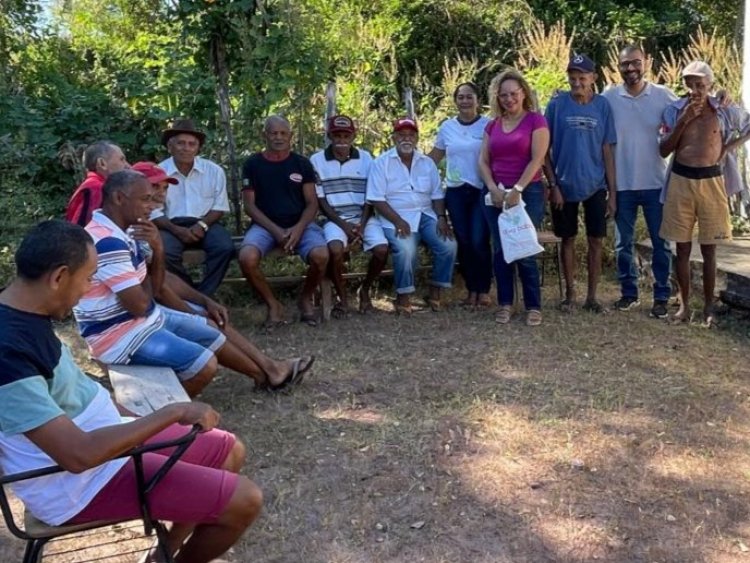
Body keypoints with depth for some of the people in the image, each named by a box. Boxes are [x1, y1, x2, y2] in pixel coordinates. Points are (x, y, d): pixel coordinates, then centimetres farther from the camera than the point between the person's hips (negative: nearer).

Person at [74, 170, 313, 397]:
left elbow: (156, 290, 7)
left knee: (211, 334, 18)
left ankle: (266, 376, 35)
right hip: (119, 333, -10)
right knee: (206, 364, -19)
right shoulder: (108, 242, -26)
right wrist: (146, 280, -4)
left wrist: (157, 249, -10)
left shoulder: (122, 231, 6)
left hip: (142, 318, 10)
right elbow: (140, 305, -26)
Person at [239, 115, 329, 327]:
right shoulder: (252, 164, 5)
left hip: (300, 224, 1)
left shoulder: (302, 163, 7)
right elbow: (249, 205, 1)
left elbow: (312, 203, 4)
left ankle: (306, 299, 1)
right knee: (247, 258, -32)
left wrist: (298, 228, -15)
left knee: (321, 256, -31)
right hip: (265, 225, 0)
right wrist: (275, 230, -13)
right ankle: (273, 305, -6)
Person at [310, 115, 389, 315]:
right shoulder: (317, 160, 0)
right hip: (335, 218, -2)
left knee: (381, 249, -24)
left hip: (364, 216, 2)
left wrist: (362, 225, -11)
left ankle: (365, 290, 6)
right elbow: (320, 200, -2)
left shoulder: (365, 158, 5)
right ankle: (342, 297, -9)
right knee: (335, 249, -33)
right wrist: (343, 224, -12)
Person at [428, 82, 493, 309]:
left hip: (482, 191, -3)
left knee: (479, 242, -8)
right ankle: (472, 289, 17)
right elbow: (434, 157, 19)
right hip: (455, 192, 3)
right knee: (463, 242, 5)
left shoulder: (488, 125, -2)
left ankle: (484, 290, 7)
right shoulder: (447, 127, 8)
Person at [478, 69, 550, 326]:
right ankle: (505, 304, 15)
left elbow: (537, 159, -11)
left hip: (527, 193, -4)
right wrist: (493, 188, -8)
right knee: (500, 250, 6)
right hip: (496, 195, 5)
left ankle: (533, 306, 8)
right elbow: (483, 161, 8)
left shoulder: (536, 120, -3)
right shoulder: (492, 125, 11)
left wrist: (517, 190, -17)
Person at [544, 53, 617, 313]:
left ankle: (591, 296, 17)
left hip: (595, 186, 1)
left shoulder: (602, 106, 0)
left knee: (595, 240, 5)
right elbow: (545, 148, -2)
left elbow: (607, 151, 2)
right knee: (568, 239, 9)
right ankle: (570, 293, 22)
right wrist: (553, 185, -9)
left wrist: (612, 192, 0)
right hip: (565, 185, -1)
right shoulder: (557, 104, -4)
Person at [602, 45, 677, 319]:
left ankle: (661, 296, 17)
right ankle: (629, 292, 24)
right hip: (621, 184, 0)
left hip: (655, 183, 0)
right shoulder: (608, 98, -2)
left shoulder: (663, 95, -2)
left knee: (660, 243, 6)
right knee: (623, 243, 9)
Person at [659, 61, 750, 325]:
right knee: (682, 247, 6)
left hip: (711, 181, 0)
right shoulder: (674, 110, 1)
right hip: (681, 180, 1)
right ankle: (684, 304, 16)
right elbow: (663, 151, -4)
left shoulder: (724, 111, -1)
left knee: (708, 248, 5)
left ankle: (709, 306, 14)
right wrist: (684, 120, -12)